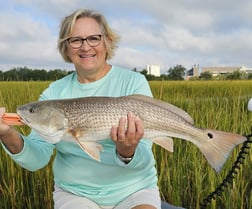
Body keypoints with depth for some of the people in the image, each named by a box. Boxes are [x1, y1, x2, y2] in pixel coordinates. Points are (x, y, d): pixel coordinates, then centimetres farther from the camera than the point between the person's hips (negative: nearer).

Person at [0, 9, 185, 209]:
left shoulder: (134, 82, -8)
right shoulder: (54, 92, 0)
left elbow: (143, 160, -14)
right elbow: (38, 158, -9)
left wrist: (128, 153, -35)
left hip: (134, 190, -1)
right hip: (74, 192, 2)